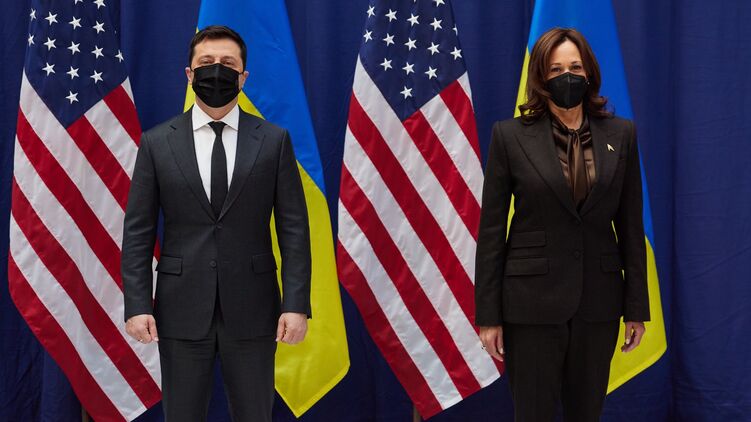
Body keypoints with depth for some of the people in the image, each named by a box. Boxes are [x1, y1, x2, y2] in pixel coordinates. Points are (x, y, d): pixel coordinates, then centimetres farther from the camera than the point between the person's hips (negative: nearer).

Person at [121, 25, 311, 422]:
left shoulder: (274, 140, 2)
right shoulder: (156, 143, 3)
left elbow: (293, 228, 0)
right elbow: (138, 232, 2)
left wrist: (296, 304, -7)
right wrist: (137, 305, -6)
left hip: (252, 308, 0)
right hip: (182, 309, 0)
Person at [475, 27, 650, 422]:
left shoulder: (620, 134, 4)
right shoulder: (510, 136, -4)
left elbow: (630, 225, 7)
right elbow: (491, 229, -3)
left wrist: (637, 306, 5)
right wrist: (488, 314, -6)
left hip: (598, 300, 3)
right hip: (532, 302, -2)